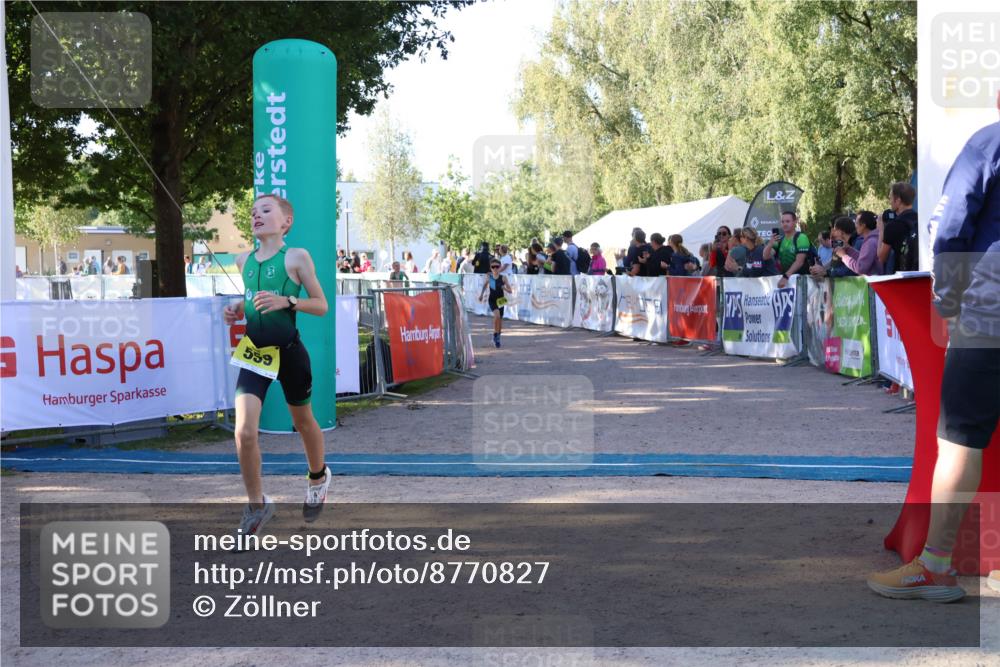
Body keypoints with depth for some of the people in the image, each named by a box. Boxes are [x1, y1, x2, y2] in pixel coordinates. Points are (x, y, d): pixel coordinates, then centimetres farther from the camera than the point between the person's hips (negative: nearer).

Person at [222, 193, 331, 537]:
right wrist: (236, 310, 1)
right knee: (244, 432, -12)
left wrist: (287, 301, -21)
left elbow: (322, 306, -6)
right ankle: (256, 505, 7)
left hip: (289, 352, -3)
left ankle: (318, 477, 48)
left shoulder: (297, 256, -8)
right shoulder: (243, 260, 6)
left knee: (303, 422, 18)